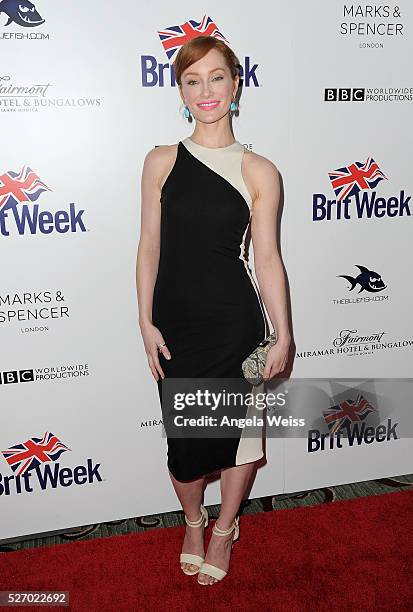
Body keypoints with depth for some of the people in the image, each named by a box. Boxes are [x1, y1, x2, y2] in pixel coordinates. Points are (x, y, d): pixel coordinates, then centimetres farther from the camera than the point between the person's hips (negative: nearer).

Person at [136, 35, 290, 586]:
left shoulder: (259, 172, -2)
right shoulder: (162, 161, 2)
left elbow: (267, 257, -2)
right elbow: (149, 247, 2)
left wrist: (283, 335, -3)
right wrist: (146, 322, -2)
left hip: (235, 320, -1)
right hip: (175, 321, 1)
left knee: (240, 429, 13)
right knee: (185, 436, 13)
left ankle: (225, 528, 41)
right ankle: (193, 523, 44)